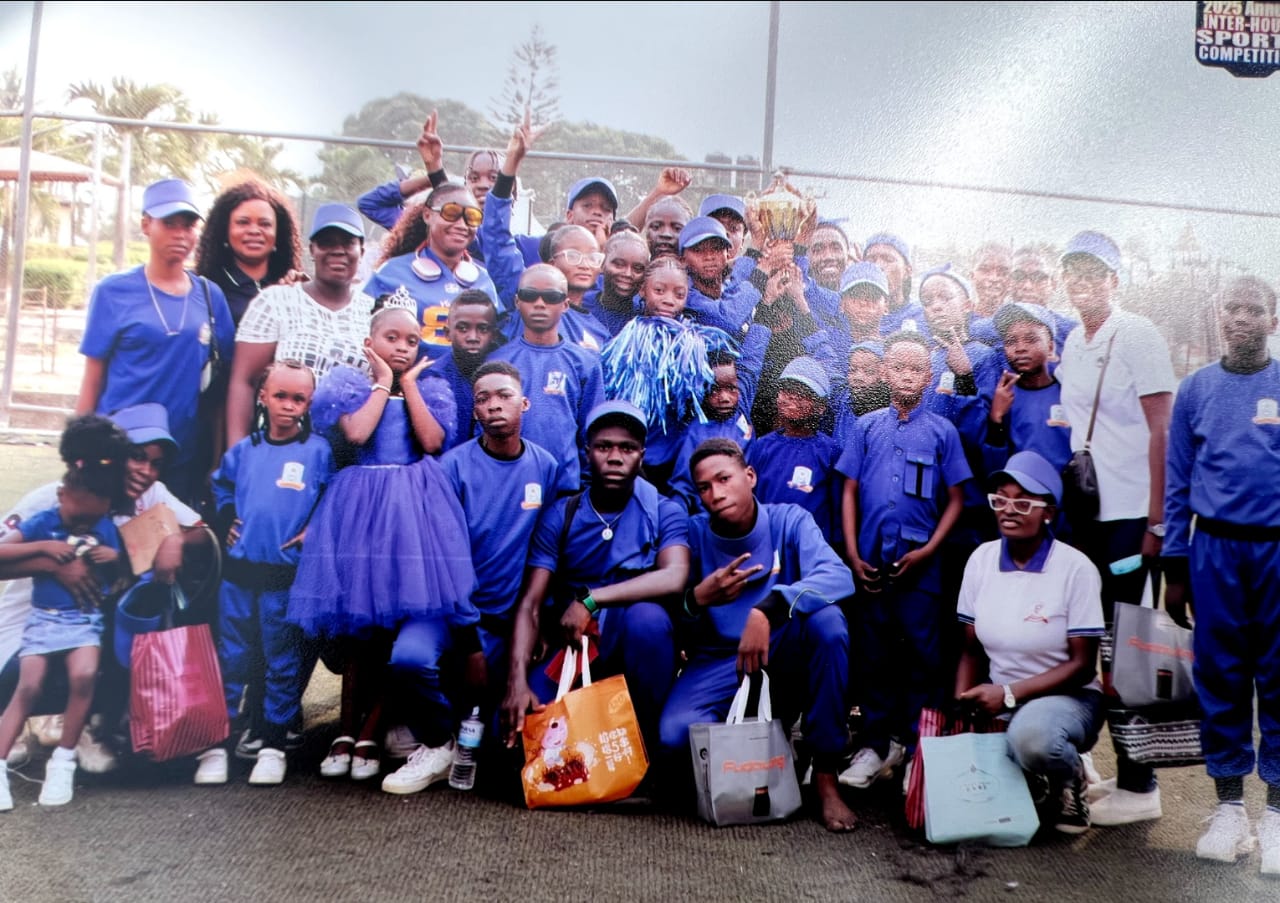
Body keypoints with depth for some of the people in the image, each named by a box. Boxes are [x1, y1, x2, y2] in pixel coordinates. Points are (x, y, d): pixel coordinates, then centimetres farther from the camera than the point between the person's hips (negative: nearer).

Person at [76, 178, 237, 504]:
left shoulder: (209, 295, 6)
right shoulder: (113, 292, -1)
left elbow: (221, 378, 8)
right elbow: (92, 379, 0)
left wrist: (217, 454, 2)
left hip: (188, 455, 2)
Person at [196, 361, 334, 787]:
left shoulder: (319, 451, -3)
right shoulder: (244, 449, 7)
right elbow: (219, 485, 24)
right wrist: (226, 520, 11)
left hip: (288, 575, -3)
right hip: (238, 569, 3)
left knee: (283, 662, 6)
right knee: (231, 657, 9)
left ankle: (273, 746, 18)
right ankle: (217, 744, 19)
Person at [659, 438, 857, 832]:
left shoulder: (789, 520, -8)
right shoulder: (693, 534, -4)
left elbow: (838, 576, -28)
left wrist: (767, 610, -42)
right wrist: (697, 599, -28)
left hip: (783, 662, 0)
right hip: (718, 664, 1)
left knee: (827, 617, -31)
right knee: (676, 736, -29)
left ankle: (825, 774, -18)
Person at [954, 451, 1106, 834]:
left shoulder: (1075, 569, -14)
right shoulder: (982, 559, -1)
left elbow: (1082, 665, -12)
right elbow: (971, 649, 5)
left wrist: (1009, 694, -21)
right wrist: (961, 706, -11)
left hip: (1067, 697, -4)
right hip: (996, 699, 5)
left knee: (1030, 733, -37)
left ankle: (1069, 778, -2)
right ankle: (1021, 773, 13)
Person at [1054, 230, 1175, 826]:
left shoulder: (1138, 336, -7)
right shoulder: (1073, 343, 13)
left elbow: (1161, 431, -11)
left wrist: (1156, 520, -15)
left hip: (1129, 513, -6)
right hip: (1084, 511, 6)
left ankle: (1137, 786, 10)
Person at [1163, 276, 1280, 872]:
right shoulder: (1195, 389, 6)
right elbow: (1178, 483, 7)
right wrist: (1175, 570, 4)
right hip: (1214, 550, 1)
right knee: (1219, 674, 6)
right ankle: (1229, 803, 17)